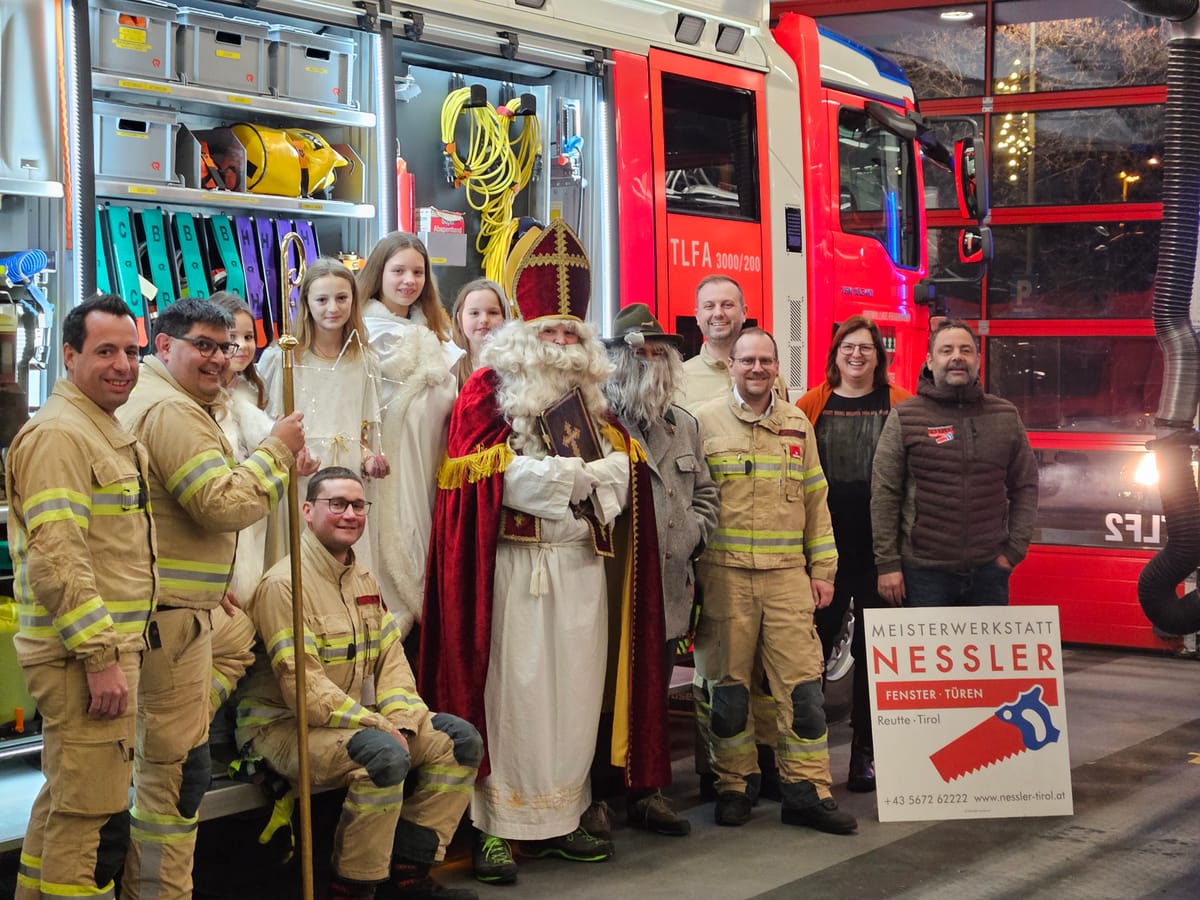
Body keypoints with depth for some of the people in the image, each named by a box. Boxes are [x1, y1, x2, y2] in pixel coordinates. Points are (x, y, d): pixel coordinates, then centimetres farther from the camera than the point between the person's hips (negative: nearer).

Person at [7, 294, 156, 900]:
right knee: (94, 816, -9)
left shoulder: (106, 432, 19)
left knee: (64, 799, 19)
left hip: (101, 647, 11)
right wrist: (100, 656, -24)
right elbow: (56, 558, -23)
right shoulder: (58, 434, -15)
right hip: (84, 652, -11)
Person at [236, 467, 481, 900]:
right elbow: (304, 687, -23)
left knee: (460, 740, -2)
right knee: (385, 755, -34)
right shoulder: (284, 583, -16)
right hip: (285, 725, -9)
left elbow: (391, 658, 7)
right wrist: (380, 726, -24)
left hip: (351, 716, 9)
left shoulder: (363, 580, 13)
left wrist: (401, 719, -13)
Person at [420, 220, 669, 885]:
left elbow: (623, 469, 7)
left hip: (582, 563, 5)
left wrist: (555, 473, -10)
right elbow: (492, 475, -11)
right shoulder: (488, 390, 1)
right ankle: (497, 828, -2)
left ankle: (562, 818, 13)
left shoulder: (590, 399, 18)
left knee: (577, 692, 5)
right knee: (514, 692, -6)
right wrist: (577, 475, -8)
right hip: (517, 563, -5)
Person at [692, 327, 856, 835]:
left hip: (787, 574, 3)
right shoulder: (704, 422, 3)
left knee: (802, 683, -1)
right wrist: (687, 570, 0)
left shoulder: (797, 425, 14)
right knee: (727, 686, 3)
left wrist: (822, 570, 11)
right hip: (723, 574, -2)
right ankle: (733, 786, 16)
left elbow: (815, 500, 17)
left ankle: (806, 791, 6)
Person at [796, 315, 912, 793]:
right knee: (812, 646, 3)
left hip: (879, 550, 0)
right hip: (824, 546, 0)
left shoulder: (900, 406, 3)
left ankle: (864, 753, 17)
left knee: (873, 651, 7)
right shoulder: (811, 405, 5)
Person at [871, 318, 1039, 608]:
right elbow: (884, 496, -2)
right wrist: (887, 564, -6)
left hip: (989, 571, 3)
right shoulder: (904, 418, 0)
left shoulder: (1006, 417, 9)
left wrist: (1014, 550, 4)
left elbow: (1025, 486, 13)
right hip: (924, 571, -3)